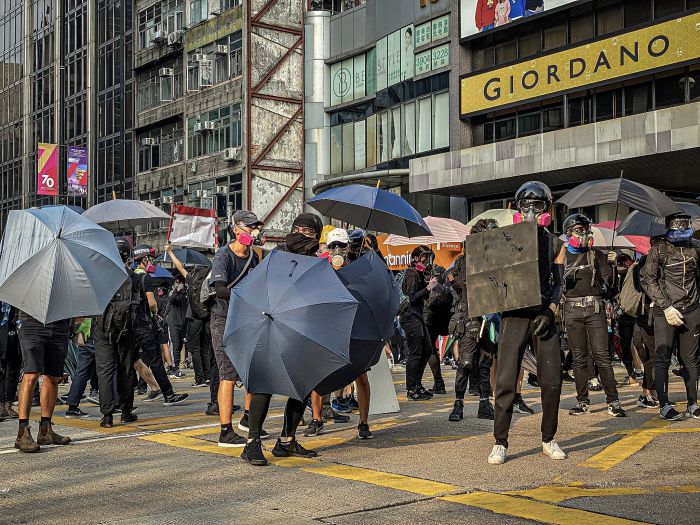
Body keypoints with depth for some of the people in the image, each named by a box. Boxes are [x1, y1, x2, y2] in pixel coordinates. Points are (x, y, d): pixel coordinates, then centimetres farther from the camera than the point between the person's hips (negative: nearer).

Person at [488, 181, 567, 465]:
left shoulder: (555, 244, 11)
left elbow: (559, 282, 8)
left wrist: (550, 309, -6)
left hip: (544, 315, 2)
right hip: (514, 315, -2)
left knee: (552, 380, 3)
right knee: (506, 380, -6)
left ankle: (548, 440, 18)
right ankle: (500, 443, 1)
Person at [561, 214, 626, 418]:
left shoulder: (596, 255, 14)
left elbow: (607, 278, 8)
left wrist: (605, 287, -9)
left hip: (595, 308, -1)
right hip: (572, 309, 1)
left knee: (601, 355, -8)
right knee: (579, 358, 4)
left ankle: (613, 401, -7)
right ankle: (582, 401, 9)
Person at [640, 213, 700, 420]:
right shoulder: (658, 249, -3)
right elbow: (648, 280, -6)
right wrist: (666, 307, -12)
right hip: (665, 312, -3)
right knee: (663, 358, -4)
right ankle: (664, 405, 1)